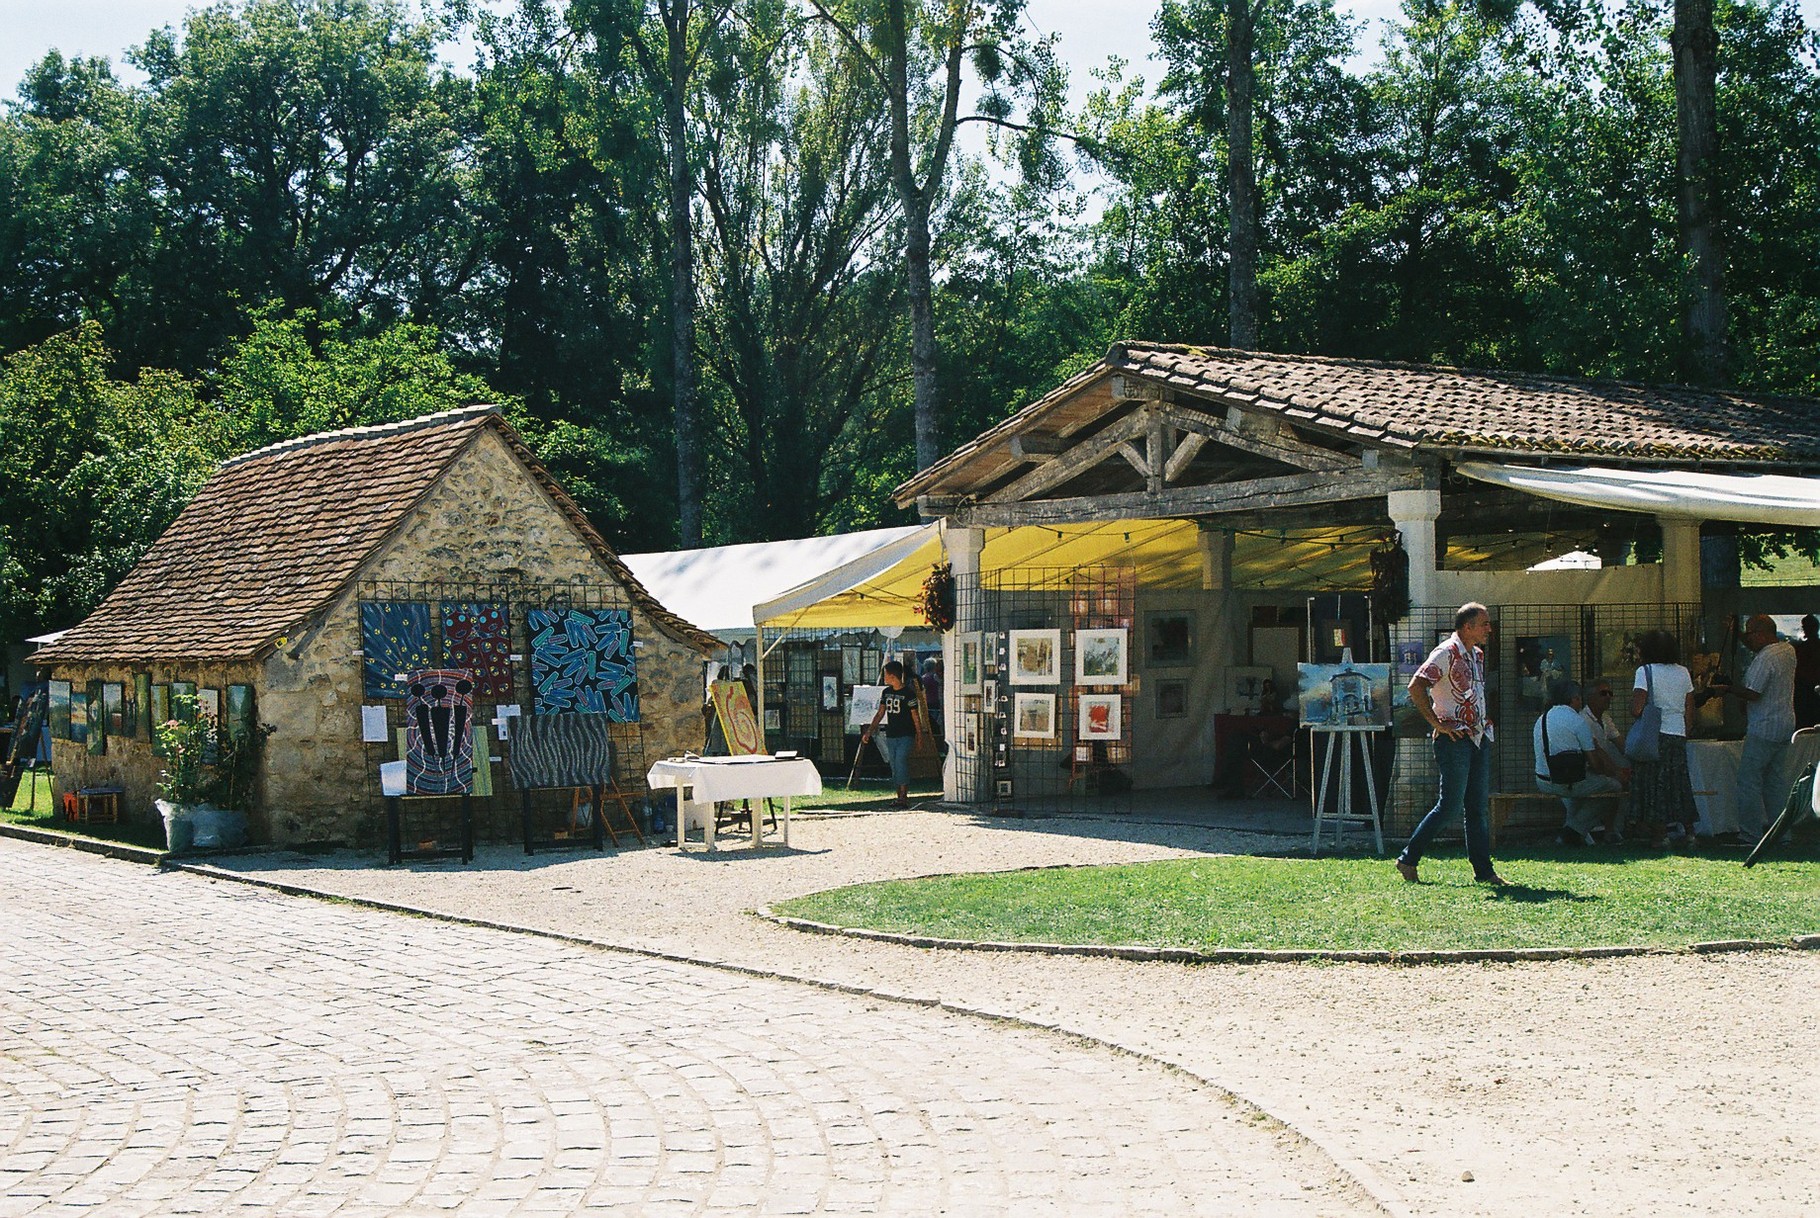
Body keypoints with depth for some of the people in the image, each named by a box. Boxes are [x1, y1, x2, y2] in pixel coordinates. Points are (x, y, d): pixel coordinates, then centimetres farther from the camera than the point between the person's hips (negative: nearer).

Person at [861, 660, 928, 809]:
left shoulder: (908, 694, -9)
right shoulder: (887, 692, 10)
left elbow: (915, 716, -6)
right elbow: (880, 713, 15)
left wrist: (919, 735, -5)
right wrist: (869, 731, 11)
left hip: (906, 736, -7)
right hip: (890, 736, 7)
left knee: (901, 762, -19)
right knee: (894, 767, 5)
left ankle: (904, 797, -19)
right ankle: (900, 797, 11)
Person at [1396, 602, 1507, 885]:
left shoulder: (1477, 654, 16)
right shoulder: (1446, 653, -12)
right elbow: (1416, 687, -21)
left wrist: (1483, 722, 17)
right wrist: (1436, 724, -18)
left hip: (1479, 737, 8)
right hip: (1455, 738, -8)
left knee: (1479, 807, 7)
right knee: (1450, 805, -8)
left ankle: (1484, 871, 9)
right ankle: (1408, 860, 2)